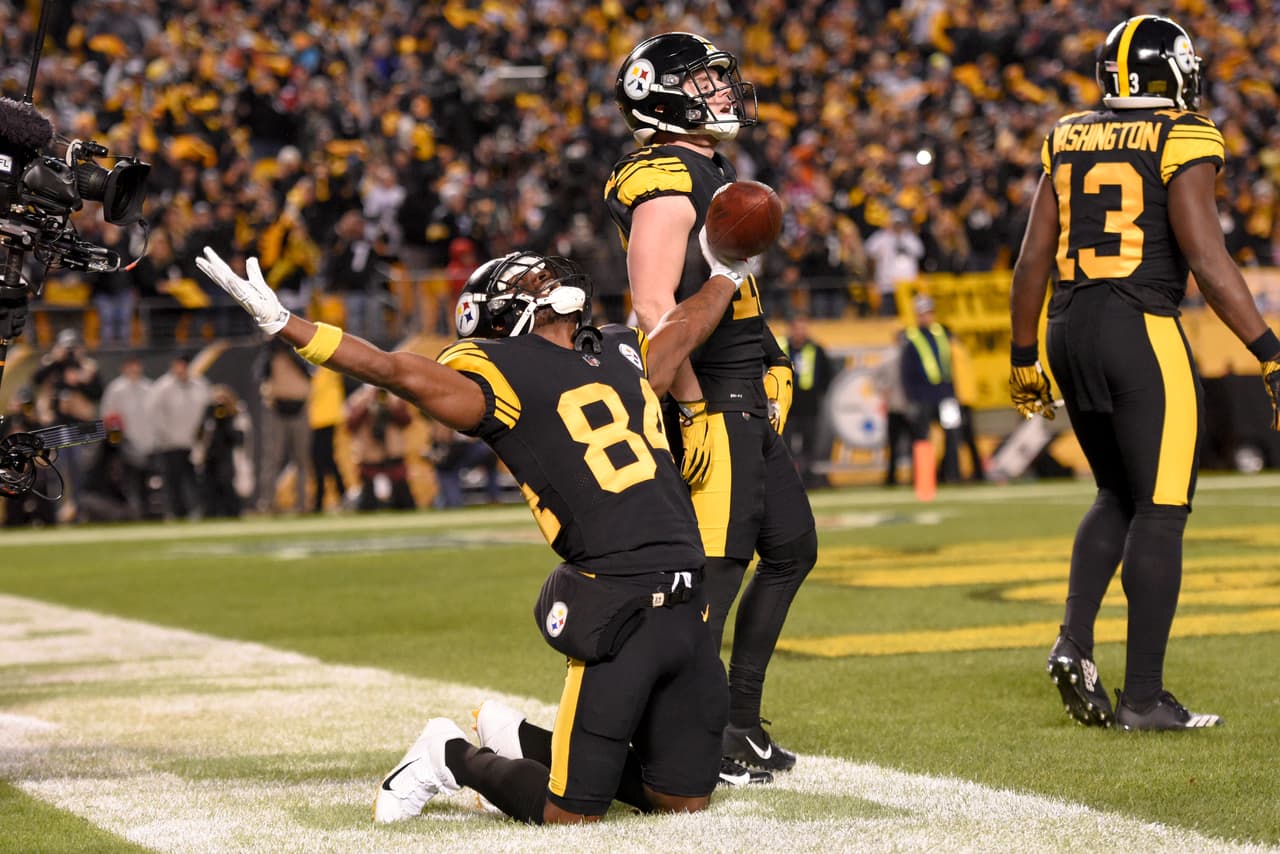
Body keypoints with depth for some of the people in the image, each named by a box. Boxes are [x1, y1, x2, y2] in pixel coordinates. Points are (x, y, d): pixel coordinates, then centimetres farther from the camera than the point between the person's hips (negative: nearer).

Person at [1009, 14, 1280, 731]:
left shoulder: (1070, 139, 11)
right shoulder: (1183, 141, -6)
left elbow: (1034, 258, 12)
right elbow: (1206, 256, -14)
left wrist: (1024, 357, 20)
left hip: (1070, 329, 6)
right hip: (1144, 330, -6)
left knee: (1120, 496, 22)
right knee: (1160, 511, 1)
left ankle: (1075, 639, 5)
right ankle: (1144, 695, 1)